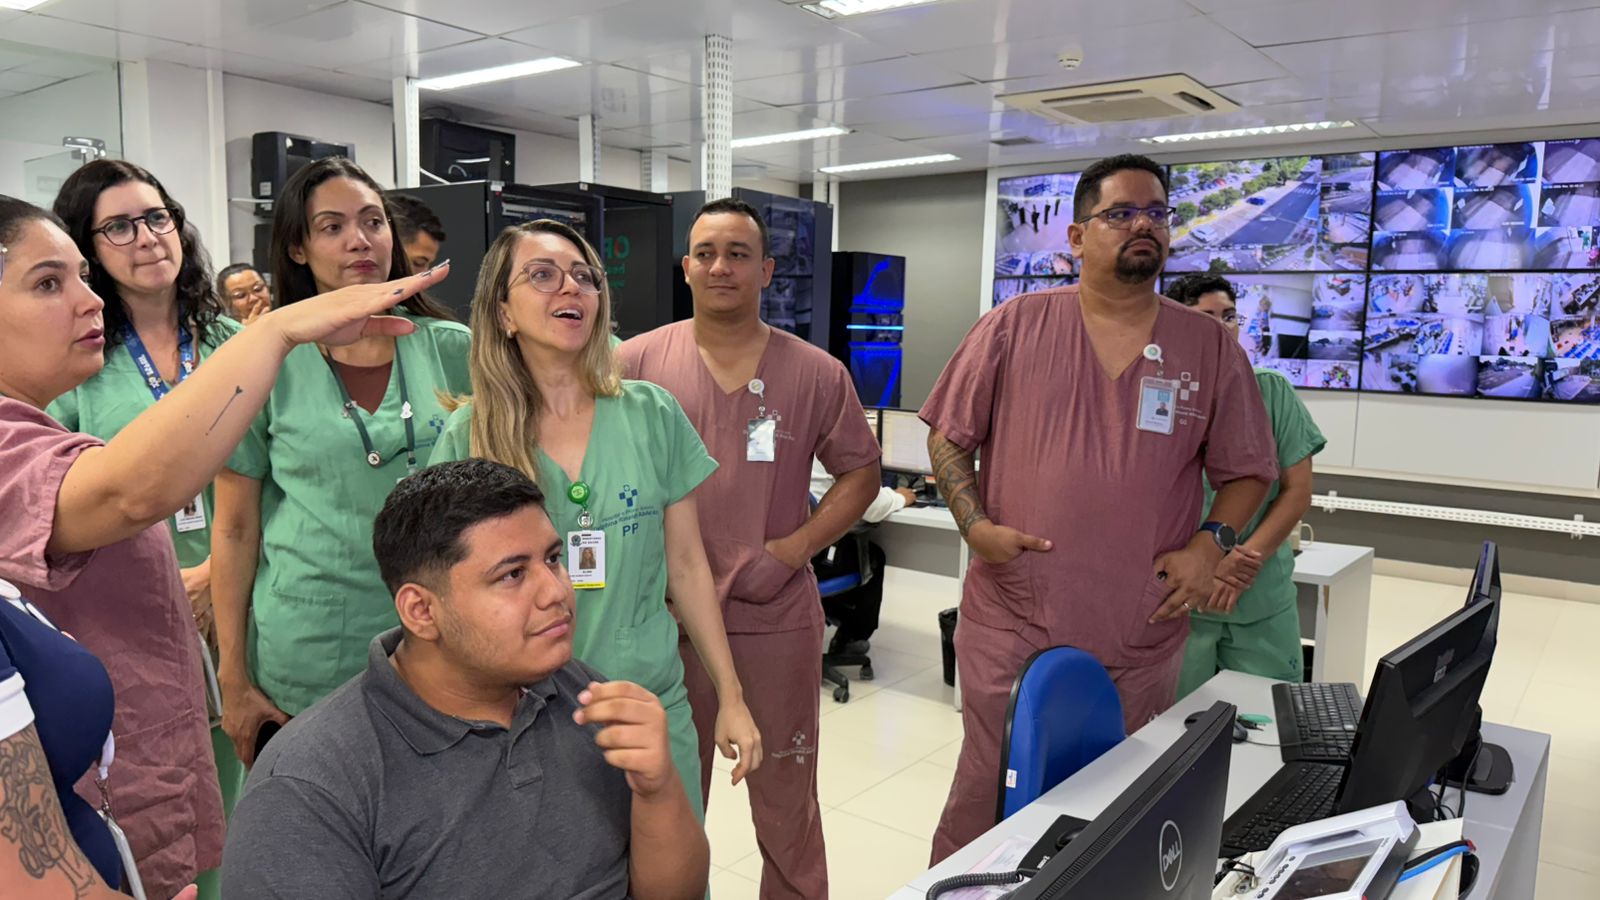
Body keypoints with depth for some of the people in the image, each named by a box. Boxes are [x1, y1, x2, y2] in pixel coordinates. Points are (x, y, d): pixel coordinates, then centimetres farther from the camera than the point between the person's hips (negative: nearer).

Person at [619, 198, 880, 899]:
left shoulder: (817, 373, -1)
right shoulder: (637, 362, -1)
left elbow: (860, 473, 5)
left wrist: (790, 552, -8)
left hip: (778, 618, 0)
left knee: (786, 797, 15)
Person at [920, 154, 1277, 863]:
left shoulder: (1211, 347, 5)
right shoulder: (1015, 326, -1)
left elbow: (1247, 470, 11)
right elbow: (948, 436, 4)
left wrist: (1210, 542, -6)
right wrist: (974, 524, -9)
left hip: (1140, 641, 2)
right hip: (1012, 627, -2)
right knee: (981, 809, 8)